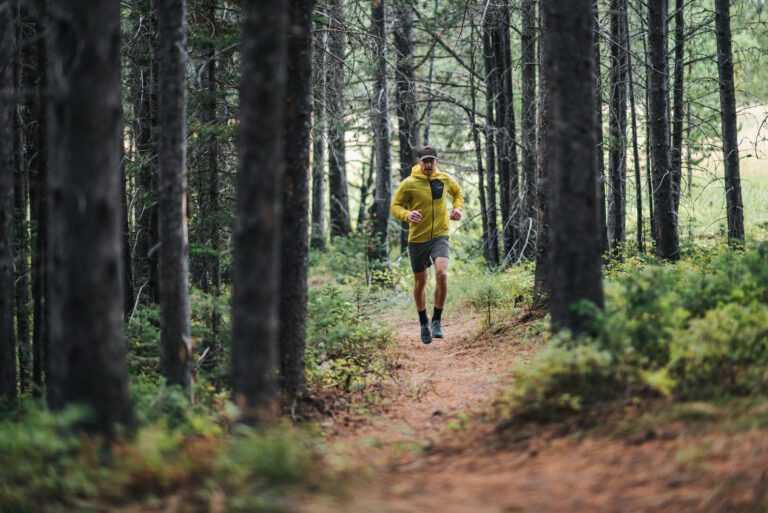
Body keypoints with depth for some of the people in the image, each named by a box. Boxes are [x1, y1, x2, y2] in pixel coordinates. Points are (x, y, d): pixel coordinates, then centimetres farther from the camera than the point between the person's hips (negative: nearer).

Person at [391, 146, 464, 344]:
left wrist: (458, 207, 3)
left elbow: (457, 192, 22)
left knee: (441, 273, -23)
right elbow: (395, 206, -4)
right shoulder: (409, 184, -10)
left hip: (440, 236, 1)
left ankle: (437, 320, -10)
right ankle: (424, 323, 32)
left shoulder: (444, 179, 1)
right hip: (417, 239, -1)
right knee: (420, 282, 11)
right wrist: (407, 215, -25)